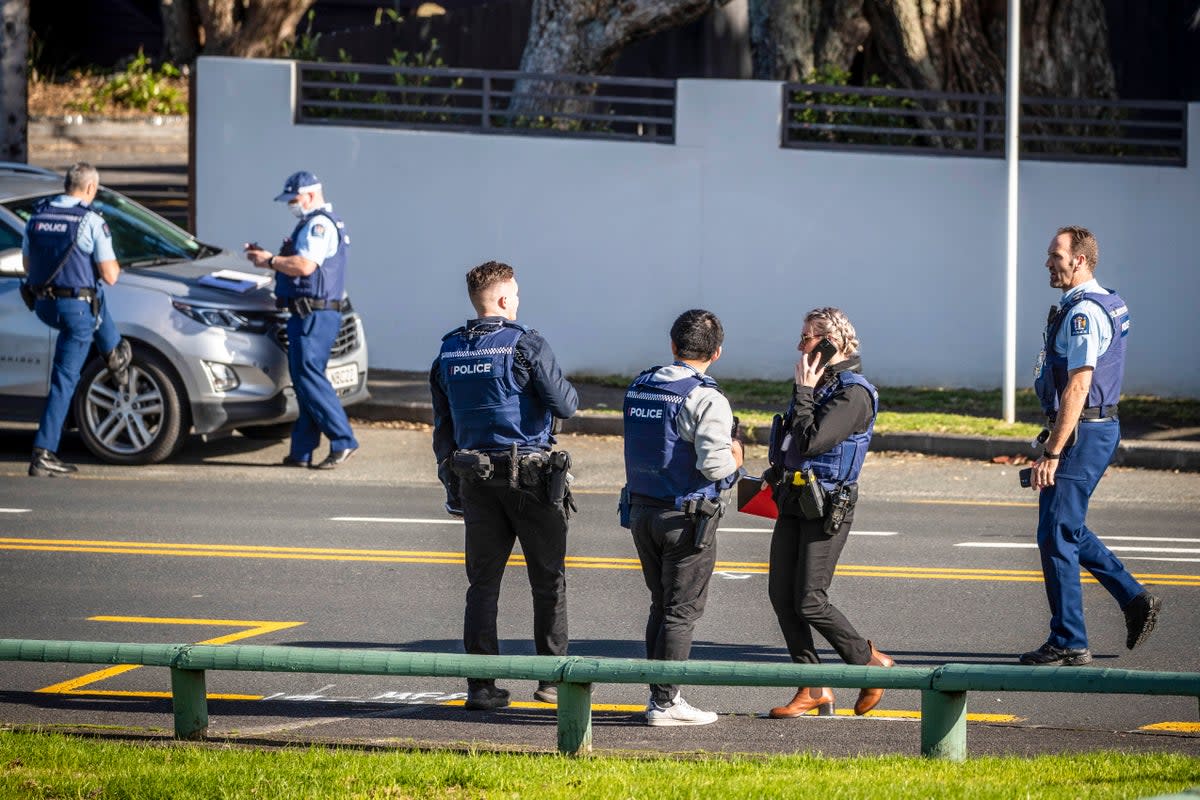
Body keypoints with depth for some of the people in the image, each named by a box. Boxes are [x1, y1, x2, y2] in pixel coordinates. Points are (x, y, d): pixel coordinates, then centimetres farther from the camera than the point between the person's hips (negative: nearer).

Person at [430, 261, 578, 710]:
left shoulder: (449, 353, 7)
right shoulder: (526, 345, -11)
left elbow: (442, 426, 12)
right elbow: (565, 405, -12)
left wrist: (450, 480, 19)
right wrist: (568, 390, 12)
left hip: (475, 479, 5)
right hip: (530, 477, -4)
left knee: (482, 582, 6)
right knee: (549, 580, 7)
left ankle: (481, 686, 0)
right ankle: (552, 679, 8)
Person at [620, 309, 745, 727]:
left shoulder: (638, 389, 7)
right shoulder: (705, 398, -16)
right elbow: (714, 463, -23)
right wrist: (733, 459, 0)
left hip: (642, 509, 7)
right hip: (687, 517, -7)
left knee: (661, 606, 16)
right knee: (682, 610, 0)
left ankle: (660, 696, 19)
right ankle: (666, 703, 1)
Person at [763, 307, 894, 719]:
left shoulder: (853, 394, -15)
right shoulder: (819, 384, 13)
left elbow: (811, 442, -24)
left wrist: (803, 392, -16)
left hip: (826, 508, -9)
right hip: (794, 503, 9)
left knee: (810, 602, -10)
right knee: (781, 594, 3)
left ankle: (872, 662, 9)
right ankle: (813, 689, 8)